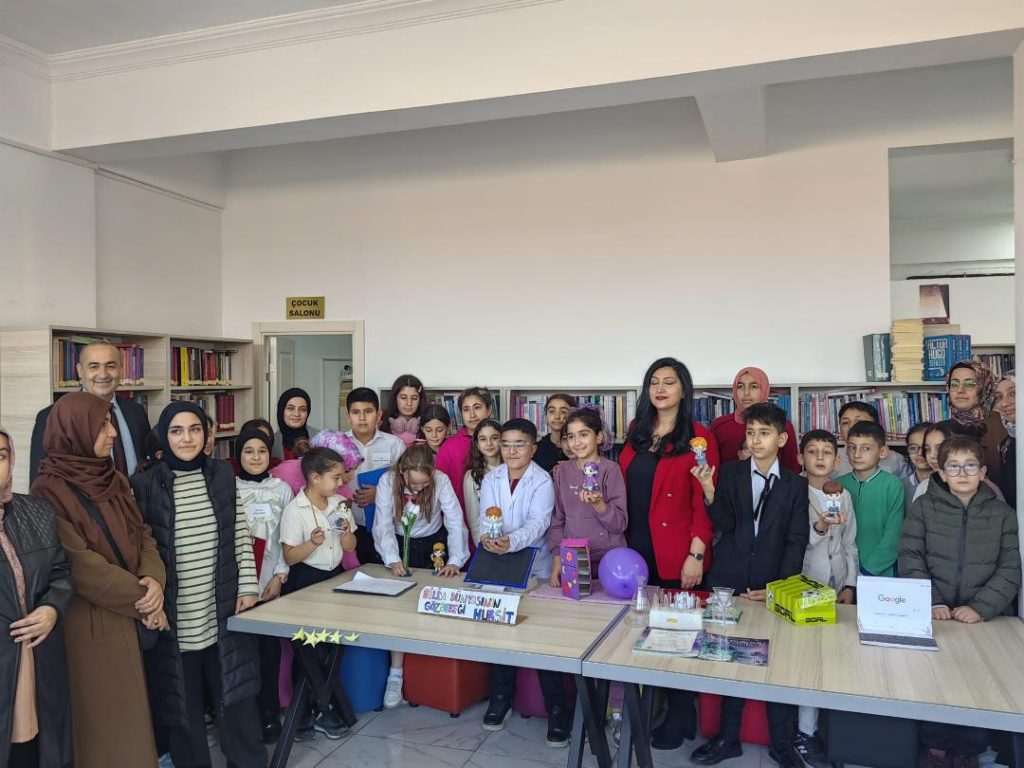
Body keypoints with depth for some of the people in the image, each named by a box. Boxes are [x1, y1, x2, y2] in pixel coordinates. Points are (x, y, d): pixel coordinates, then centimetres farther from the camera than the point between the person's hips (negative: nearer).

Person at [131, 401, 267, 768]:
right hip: (174, 617, -2)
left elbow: (241, 535, 6)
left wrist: (248, 586, 1)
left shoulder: (222, 475, 2)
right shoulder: (145, 485, -7)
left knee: (237, 697, 11)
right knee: (182, 707, 11)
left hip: (223, 611, 2)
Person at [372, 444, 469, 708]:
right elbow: (383, 525, -19)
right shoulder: (388, 482, -18)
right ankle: (395, 674, -4)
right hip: (401, 547, 0)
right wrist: (392, 560, -31)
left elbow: (455, 522, -20)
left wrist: (455, 560, -29)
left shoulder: (441, 481, -20)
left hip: (433, 546, 0)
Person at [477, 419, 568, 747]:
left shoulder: (543, 481, -8)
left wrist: (512, 541, -40)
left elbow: (537, 523, -20)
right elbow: (486, 516, -6)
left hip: (535, 567, -3)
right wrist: (486, 536, -30)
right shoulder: (490, 479, 5)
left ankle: (556, 707, 5)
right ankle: (501, 696, 22)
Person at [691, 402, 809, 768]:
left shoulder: (796, 484, 3)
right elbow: (724, 525, -6)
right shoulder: (730, 473, 2)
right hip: (728, 583, 0)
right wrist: (709, 490, -23)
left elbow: (796, 542, 0)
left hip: (772, 587, 0)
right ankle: (728, 738, 19)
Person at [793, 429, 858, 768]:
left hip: (837, 589, 4)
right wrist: (818, 528, -27)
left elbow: (850, 545, 12)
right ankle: (805, 733, 4)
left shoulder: (844, 495, 8)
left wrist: (850, 586, 4)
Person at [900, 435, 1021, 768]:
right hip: (933, 616, -1)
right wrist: (932, 603, -12)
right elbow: (910, 560, -1)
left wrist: (981, 608, -12)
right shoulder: (924, 507, 5)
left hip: (984, 618, 1)